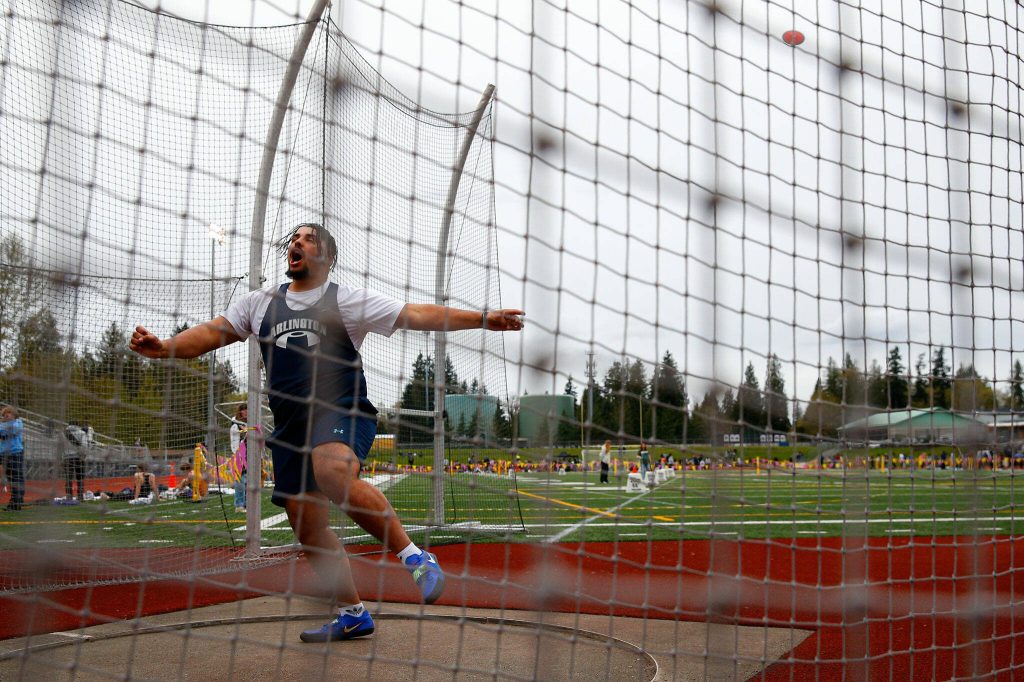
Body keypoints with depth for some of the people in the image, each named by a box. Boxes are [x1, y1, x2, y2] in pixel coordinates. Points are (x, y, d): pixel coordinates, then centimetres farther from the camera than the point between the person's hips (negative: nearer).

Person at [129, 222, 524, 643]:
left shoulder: (345, 301, 1)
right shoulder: (261, 303, 15)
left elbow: (416, 315, -6)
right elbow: (211, 334, 11)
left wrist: (482, 319, -15)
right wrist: (163, 347, -9)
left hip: (343, 415, -6)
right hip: (290, 427, 6)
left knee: (332, 471, -37)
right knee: (307, 527, 5)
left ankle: (414, 557, -26)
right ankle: (352, 615, 20)